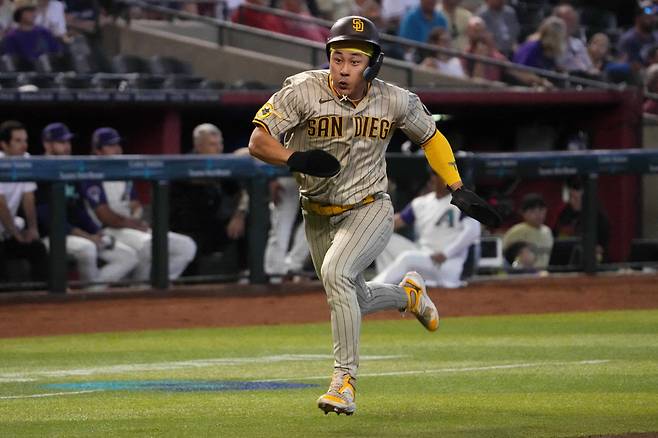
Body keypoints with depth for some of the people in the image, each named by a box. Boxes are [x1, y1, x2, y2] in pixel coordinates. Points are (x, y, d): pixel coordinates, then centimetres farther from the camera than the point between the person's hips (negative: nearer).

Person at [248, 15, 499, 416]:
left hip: (371, 209, -3)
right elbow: (258, 142, -18)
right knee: (354, 302, 15)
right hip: (319, 217, 3)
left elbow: (431, 137, 6)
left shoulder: (395, 101, -13)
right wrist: (296, 159, -37)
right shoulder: (304, 91, -18)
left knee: (336, 273, -29)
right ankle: (407, 293, 48)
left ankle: (345, 379, -22)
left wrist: (459, 190, -1)